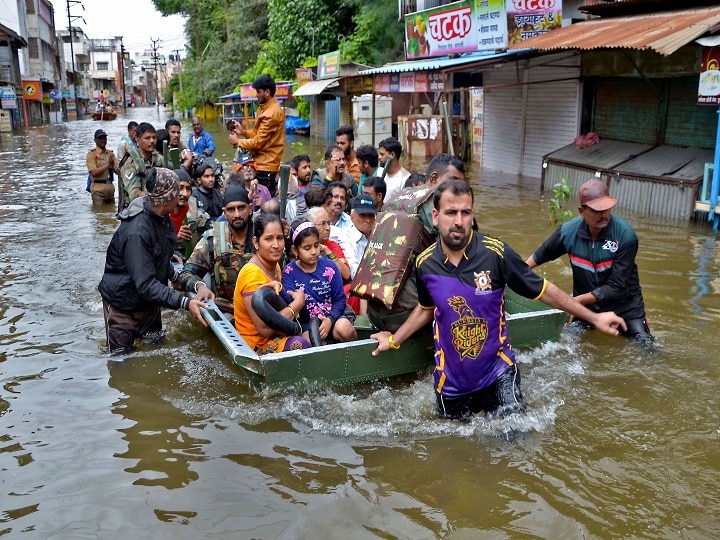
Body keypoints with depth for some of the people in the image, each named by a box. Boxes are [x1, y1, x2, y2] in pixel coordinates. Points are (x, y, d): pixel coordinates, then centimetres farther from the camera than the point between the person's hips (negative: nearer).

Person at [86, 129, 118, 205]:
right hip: (98, 188, -6)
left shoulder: (110, 153, 14)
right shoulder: (92, 154, -3)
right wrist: (107, 165, -16)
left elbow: (117, 170, 11)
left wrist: (112, 166, -11)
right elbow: (94, 172, -14)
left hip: (110, 187, 6)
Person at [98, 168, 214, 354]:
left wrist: (195, 284, -10)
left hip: (149, 303, 8)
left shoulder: (163, 220, -5)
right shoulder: (136, 232, -32)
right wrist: (185, 303, -39)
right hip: (123, 306, -8)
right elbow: (146, 284, -34)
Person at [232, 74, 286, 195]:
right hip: (263, 162, 10)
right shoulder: (265, 108, 13)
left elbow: (259, 141, -18)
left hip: (266, 164, -10)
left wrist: (238, 142, -5)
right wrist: (244, 132, 5)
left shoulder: (272, 113, -19)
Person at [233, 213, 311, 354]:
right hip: (256, 346, -8)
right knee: (299, 344, -31)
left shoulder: (274, 266, 8)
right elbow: (265, 329, -25)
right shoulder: (252, 274, -21)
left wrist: (278, 287, -16)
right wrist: (298, 303, -16)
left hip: (276, 336, 8)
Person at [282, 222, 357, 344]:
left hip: (332, 317, 2)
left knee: (343, 328, -32)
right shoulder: (290, 272, -1)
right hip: (306, 322, -2)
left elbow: (340, 299, 1)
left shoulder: (329, 267, 1)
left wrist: (330, 319, -17)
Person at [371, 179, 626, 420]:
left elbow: (543, 290, -7)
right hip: (451, 381, 2)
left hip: (497, 372, -2)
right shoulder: (424, 263, -8)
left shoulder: (495, 252, -18)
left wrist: (593, 317, -4)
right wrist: (394, 340, 17)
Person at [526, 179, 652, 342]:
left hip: (624, 305, -2)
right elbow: (541, 254, 4)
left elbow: (616, 287, -26)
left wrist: (575, 301, -27)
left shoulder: (626, 236, -25)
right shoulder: (568, 231, -17)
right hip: (584, 304, 2)